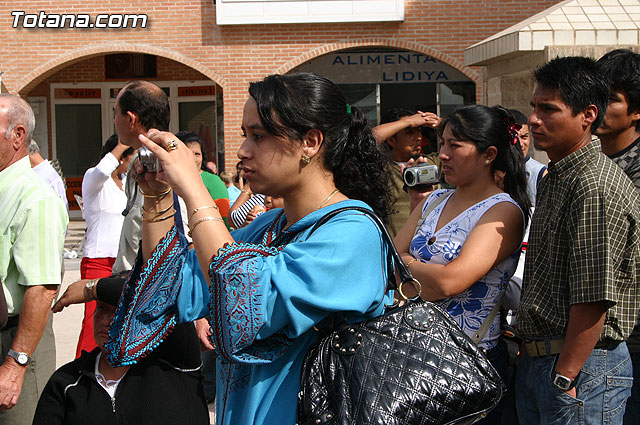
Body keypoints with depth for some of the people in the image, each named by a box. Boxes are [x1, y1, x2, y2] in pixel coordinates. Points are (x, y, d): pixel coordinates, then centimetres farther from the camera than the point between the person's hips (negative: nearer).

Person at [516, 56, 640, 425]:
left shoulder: (596, 190, -19)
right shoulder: (554, 179, 13)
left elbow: (593, 300, -23)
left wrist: (565, 379, -20)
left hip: (582, 365, -9)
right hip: (538, 357, 9)